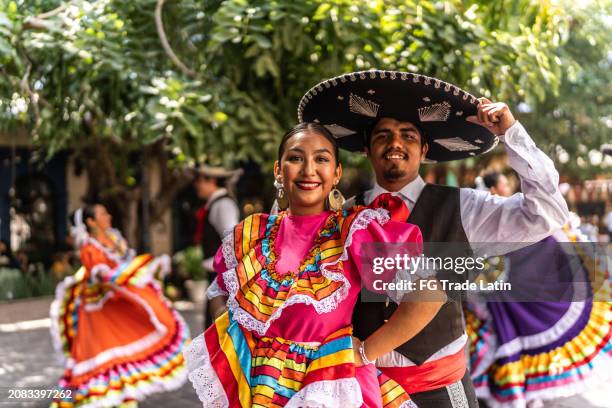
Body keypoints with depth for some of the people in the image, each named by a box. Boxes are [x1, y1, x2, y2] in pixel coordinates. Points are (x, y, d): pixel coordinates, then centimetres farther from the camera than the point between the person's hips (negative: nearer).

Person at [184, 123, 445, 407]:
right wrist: (231, 338, 0)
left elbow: (428, 297, -20)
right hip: (246, 384, 4)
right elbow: (220, 293, 18)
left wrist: (365, 353, -16)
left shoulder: (354, 229, -13)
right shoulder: (251, 234, 0)